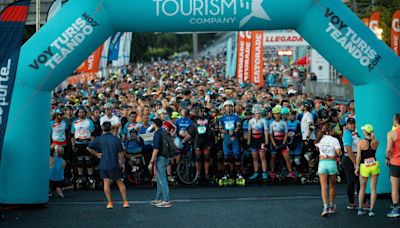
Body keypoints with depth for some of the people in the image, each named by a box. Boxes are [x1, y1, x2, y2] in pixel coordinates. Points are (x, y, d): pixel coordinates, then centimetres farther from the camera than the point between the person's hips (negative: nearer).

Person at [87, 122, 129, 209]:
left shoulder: (99, 139, -2)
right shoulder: (116, 139, -5)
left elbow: (89, 148, 2)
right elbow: (120, 153, -4)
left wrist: (96, 154, 11)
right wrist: (122, 164, 6)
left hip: (103, 165, 1)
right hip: (114, 164, -1)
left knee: (106, 182, 5)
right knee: (120, 182, 8)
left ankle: (109, 202, 3)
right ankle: (125, 202, 8)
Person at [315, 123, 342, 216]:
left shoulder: (320, 139, 5)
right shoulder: (334, 140, -6)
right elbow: (339, 153, -13)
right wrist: (339, 152, 8)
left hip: (322, 162, 1)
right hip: (332, 163, -1)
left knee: (324, 187, -3)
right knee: (332, 186, 15)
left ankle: (325, 207, -17)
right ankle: (331, 207, 25)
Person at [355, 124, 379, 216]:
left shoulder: (360, 142, -11)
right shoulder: (376, 142, -3)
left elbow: (358, 156, -11)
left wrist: (357, 168, -2)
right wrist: (372, 136, 14)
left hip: (364, 166, -2)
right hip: (374, 165, 2)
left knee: (362, 188, 13)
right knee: (373, 188, 5)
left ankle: (360, 209, 15)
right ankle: (371, 210, 3)